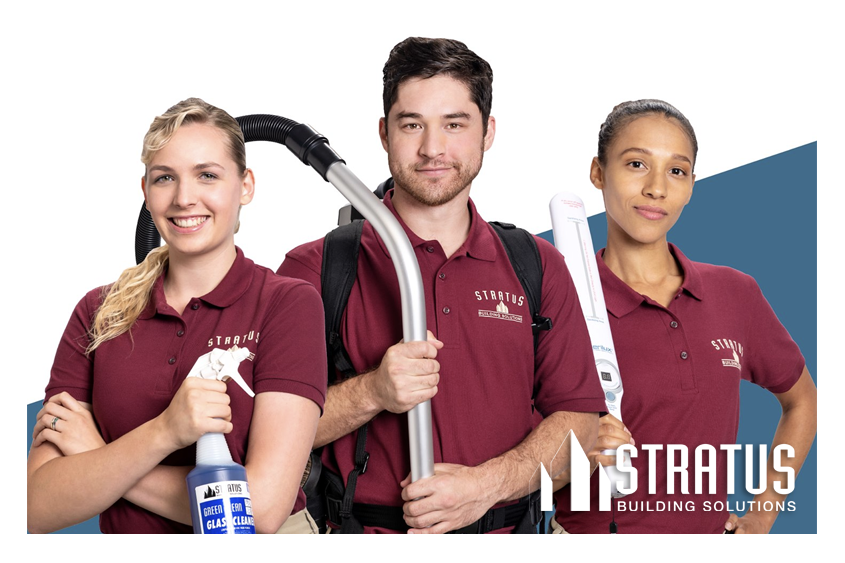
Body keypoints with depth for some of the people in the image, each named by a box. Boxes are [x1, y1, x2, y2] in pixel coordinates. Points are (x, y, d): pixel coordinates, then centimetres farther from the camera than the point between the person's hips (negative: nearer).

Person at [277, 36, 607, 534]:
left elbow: (579, 417, 3)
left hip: (504, 523, 2)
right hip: (365, 525, -2)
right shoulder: (317, 268, -2)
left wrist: (487, 483, -11)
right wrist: (372, 393, -21)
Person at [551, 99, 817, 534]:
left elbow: (800, 400, 14)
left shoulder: (734, 293, -3)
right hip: (595, 526, -3)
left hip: (711, 527, 4)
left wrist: (761, 515, 7)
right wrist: (576, 456, -29)